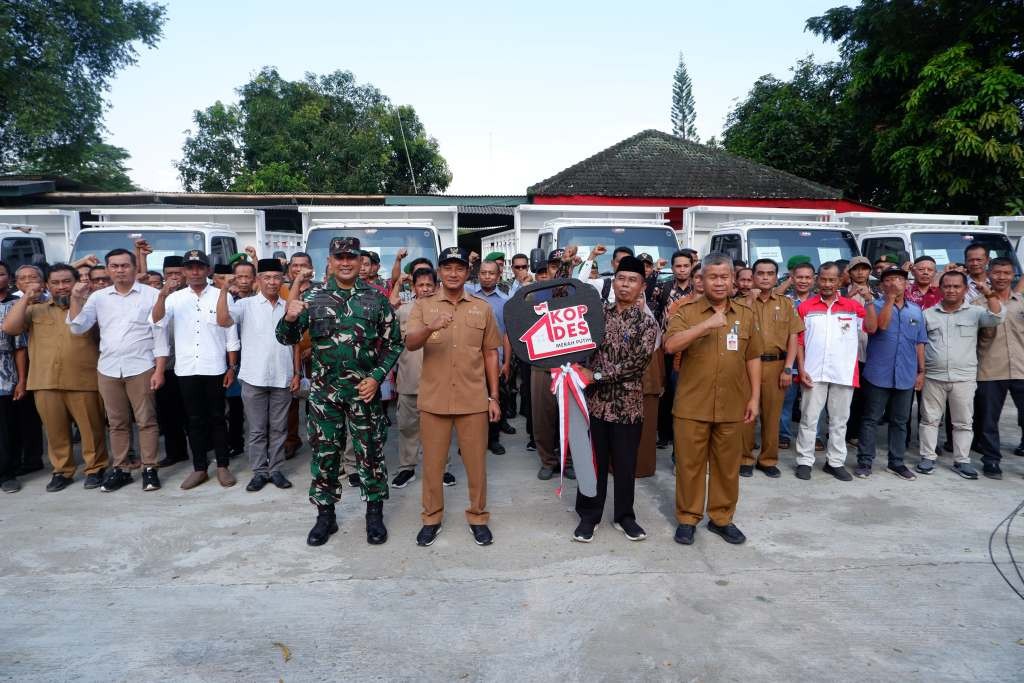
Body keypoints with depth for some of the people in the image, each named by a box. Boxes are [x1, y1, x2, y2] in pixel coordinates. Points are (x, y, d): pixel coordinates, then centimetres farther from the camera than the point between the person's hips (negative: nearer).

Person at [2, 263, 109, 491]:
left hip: (83, 381, -2)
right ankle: (62, 471, 22)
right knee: (55, 430, 10)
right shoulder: (35, 309, 15)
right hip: (45, 382, 3)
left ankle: (95, 469, 14)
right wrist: (26, 298, -1)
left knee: (91, 428, 2)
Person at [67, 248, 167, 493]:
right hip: (108, 369, 4)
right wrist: (76, 299, -9)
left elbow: (160, 335, -4)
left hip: (141, 368, -4)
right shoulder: (98, 297, 8)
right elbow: (78, 328, 4)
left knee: (146, 420, 1)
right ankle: (120, 469, 20)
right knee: (116, 423, 11)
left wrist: (159, 370, -9)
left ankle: (149, 469, 8)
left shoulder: (151, 295, -2)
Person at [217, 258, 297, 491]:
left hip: (282, 378, 2)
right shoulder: (246, 304, -1)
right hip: (254, 378, -2)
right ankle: (259, 472, 17)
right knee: (256, 429, 7)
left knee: (278, 428, 10)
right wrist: (224, 289, -24)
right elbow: (223, 320, -19)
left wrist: (297, 373, 7)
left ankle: (276, 469, 20)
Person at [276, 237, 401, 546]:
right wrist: (289, 317, -22)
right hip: (324, 390, 1)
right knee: (324, 453, 10)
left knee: (370, 452, 7)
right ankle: (325, 515, 26)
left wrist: (377, 377, -8)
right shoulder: (313, 297, 1)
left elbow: (393, 343, 3)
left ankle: (375, 513, 23)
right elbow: (287, 338, 0)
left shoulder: (376, 298, -1)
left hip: (364, 389, -1)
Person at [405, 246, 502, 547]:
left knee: (476, 462, 8)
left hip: (474, 399, 1)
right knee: (432, 463, 10)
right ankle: (431, 518, 26)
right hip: (433, 399, 0)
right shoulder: (423, 306, 2)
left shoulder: (482, 308, 5)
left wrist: (494, 396, 4)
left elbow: (490, 354, 8)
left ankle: (478, 516, 25)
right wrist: (430, 328, -33)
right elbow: (409, 344, -12)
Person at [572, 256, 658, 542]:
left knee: (625, 464, 12)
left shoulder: (647, 322, -4)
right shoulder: (598, 312, 4)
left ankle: (624, 516, 30)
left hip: (627, 405, -1)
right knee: (593, 462, 10)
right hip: (595, 400, 2)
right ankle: (589, 515, 25)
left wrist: (596, 375, -17)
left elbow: (637, 364, -14)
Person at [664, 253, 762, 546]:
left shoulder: (746, 314, 8)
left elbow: (753, 358, 12)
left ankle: (721, 518, 28)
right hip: (692, 406, -2)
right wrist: (706, 325, -25)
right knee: (690, 464, 6)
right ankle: (687, 518, 21)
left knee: (728, 465, 12)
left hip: (732, 406, 3)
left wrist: (755, 397, 7)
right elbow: (670, 345, -17)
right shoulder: (686, 311, -2)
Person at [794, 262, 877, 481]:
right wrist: (801, 369, -5)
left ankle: (836, 462, 21)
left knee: (839, 420, 10)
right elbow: (799, 341, 2)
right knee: (809, 418, 4)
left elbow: (871, 328, -7)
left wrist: (869, 301, -15)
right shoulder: (806, 307, 3)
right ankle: (804, 461, 12)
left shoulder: (853, 306, 6)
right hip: (814, 373, -1)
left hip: (844, 373, 1)